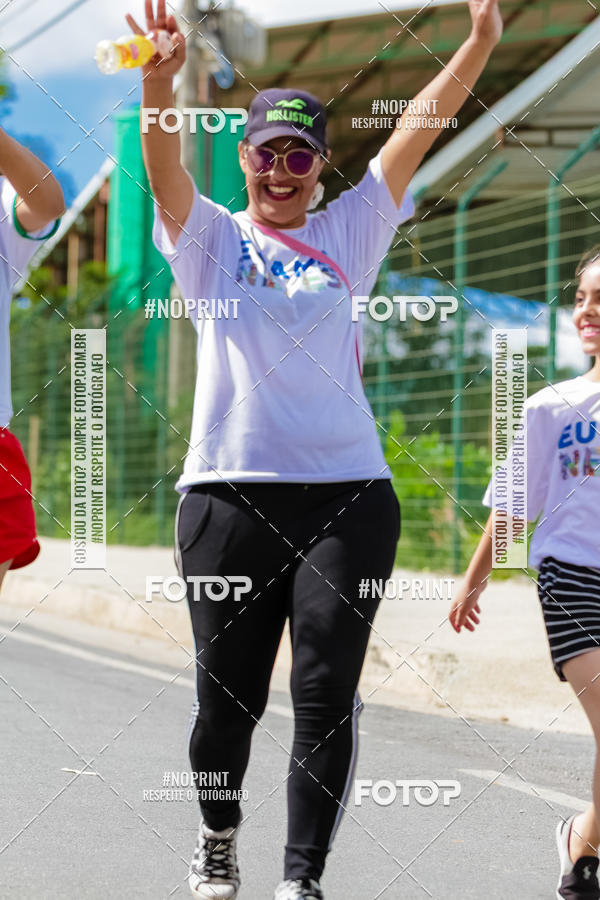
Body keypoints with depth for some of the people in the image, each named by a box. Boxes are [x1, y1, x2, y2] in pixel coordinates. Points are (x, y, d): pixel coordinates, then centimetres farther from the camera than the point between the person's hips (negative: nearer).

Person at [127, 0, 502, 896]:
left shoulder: (350, 233, 12)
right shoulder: (210, 239, 10)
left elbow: (419, 125, 3)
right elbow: (164, 163, -9)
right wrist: (159, 82, -28)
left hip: (348, 493, 1)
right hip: (230, 491, 0)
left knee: (328, 694, -6)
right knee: (228, 697, 5)